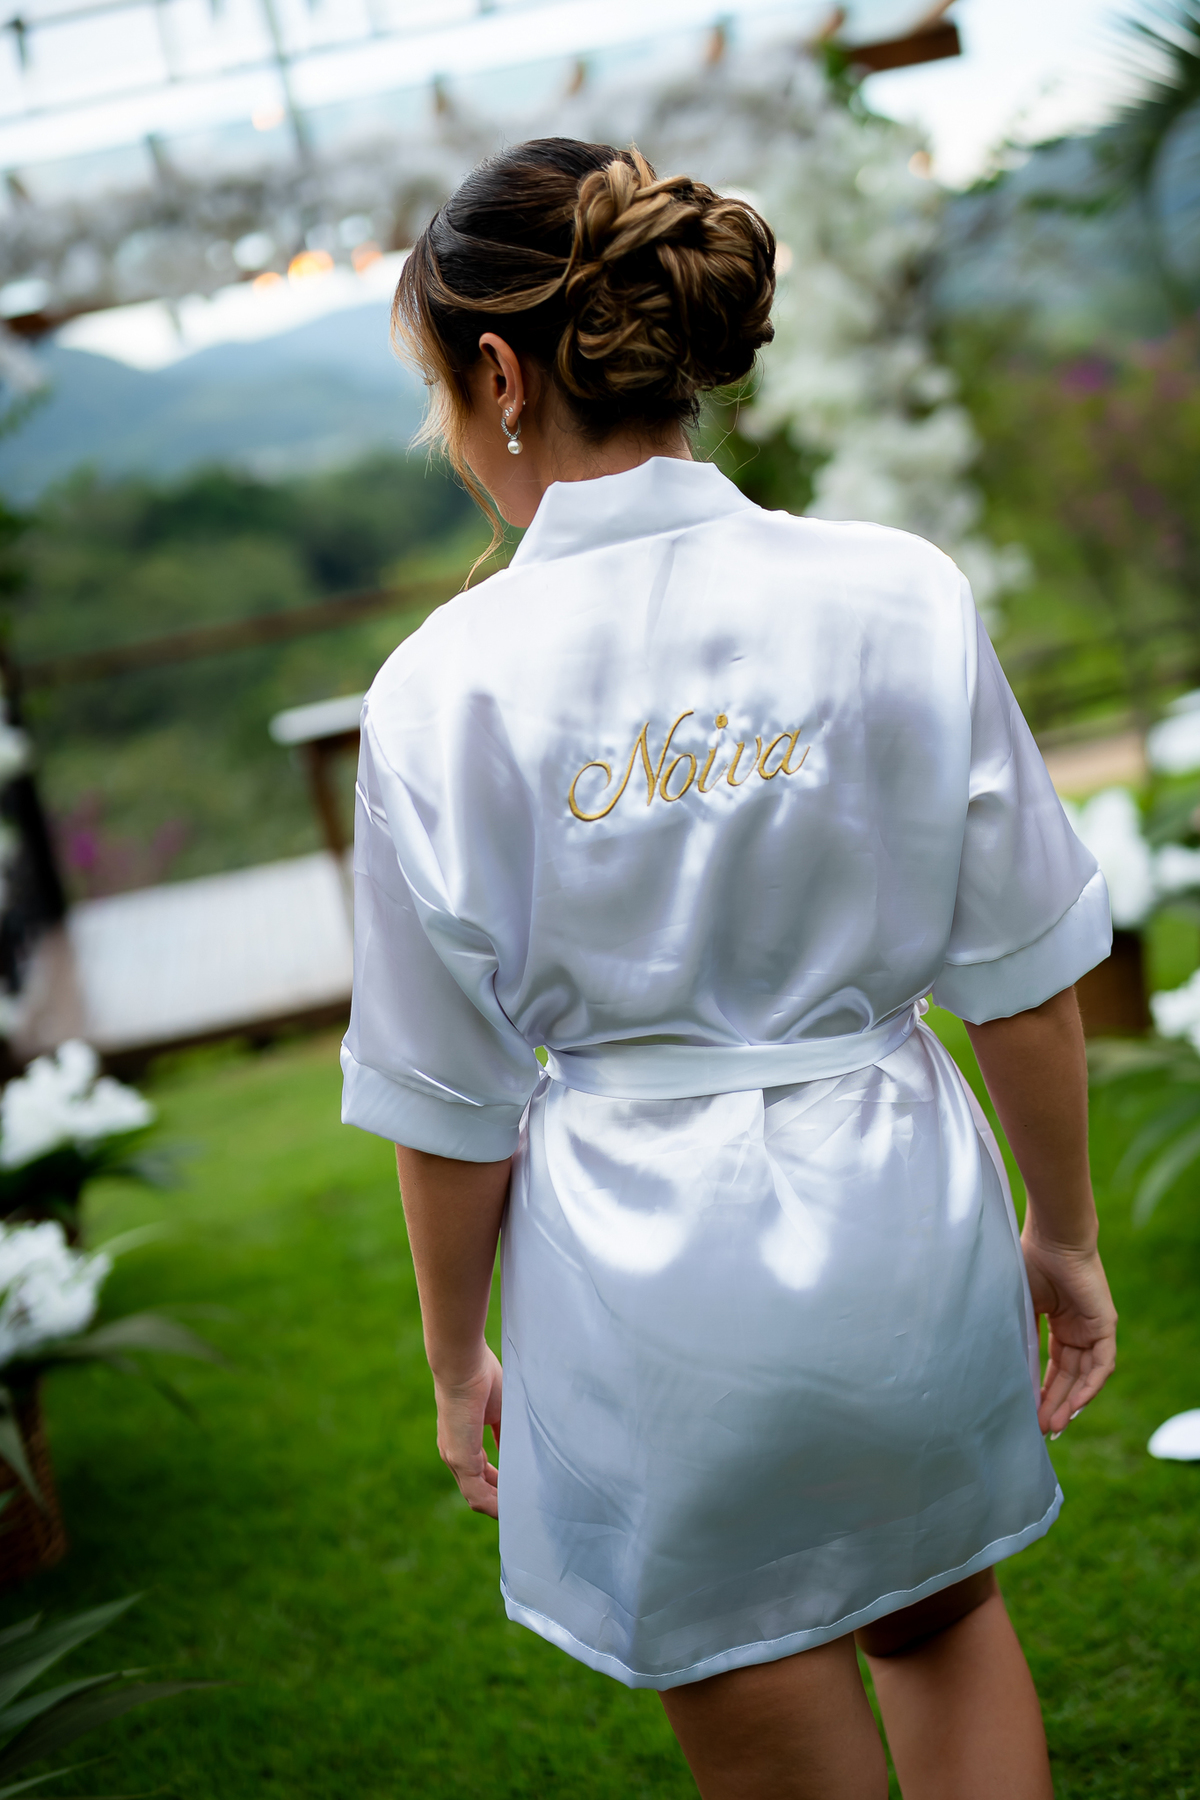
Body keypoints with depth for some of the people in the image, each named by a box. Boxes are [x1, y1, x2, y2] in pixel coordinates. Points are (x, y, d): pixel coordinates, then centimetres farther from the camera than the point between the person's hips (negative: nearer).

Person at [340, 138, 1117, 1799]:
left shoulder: (443, 690, -14)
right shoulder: (903, 597, -11)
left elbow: (450, 1103, -6)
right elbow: (1022, 975, -4)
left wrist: (459, 1360, 10)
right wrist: (1064, 1231, 12)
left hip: (643, 1260, -1)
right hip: (899, 1207, 2)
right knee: (944, 1621, 32)